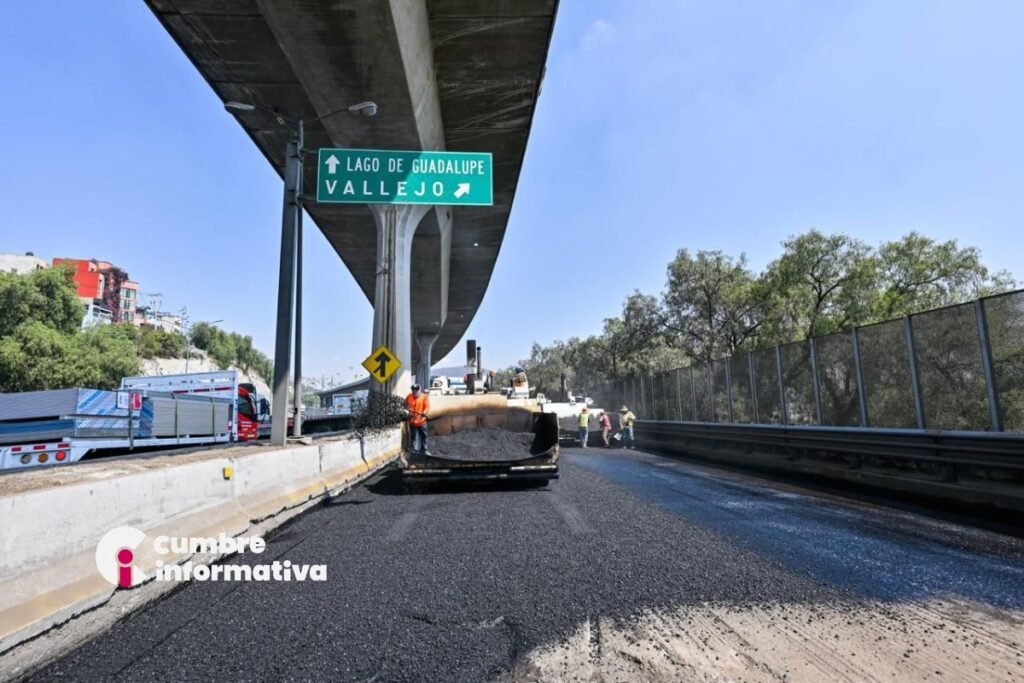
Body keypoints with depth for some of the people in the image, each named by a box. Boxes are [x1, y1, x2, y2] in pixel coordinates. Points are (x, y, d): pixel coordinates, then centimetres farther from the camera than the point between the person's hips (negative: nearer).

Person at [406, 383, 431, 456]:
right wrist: (407, 408, -9)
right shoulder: (409, 397, 1)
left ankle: (423, 450, 25)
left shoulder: (425, 397, -7)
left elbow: (427, 407, -16)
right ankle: (414, 450, 16)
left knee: (423, 436, 11)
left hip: (421, 421, -1)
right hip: (412, 421, 1)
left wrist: (424, 412, -36)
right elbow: (405, 405, 14)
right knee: (414, 436, 6)